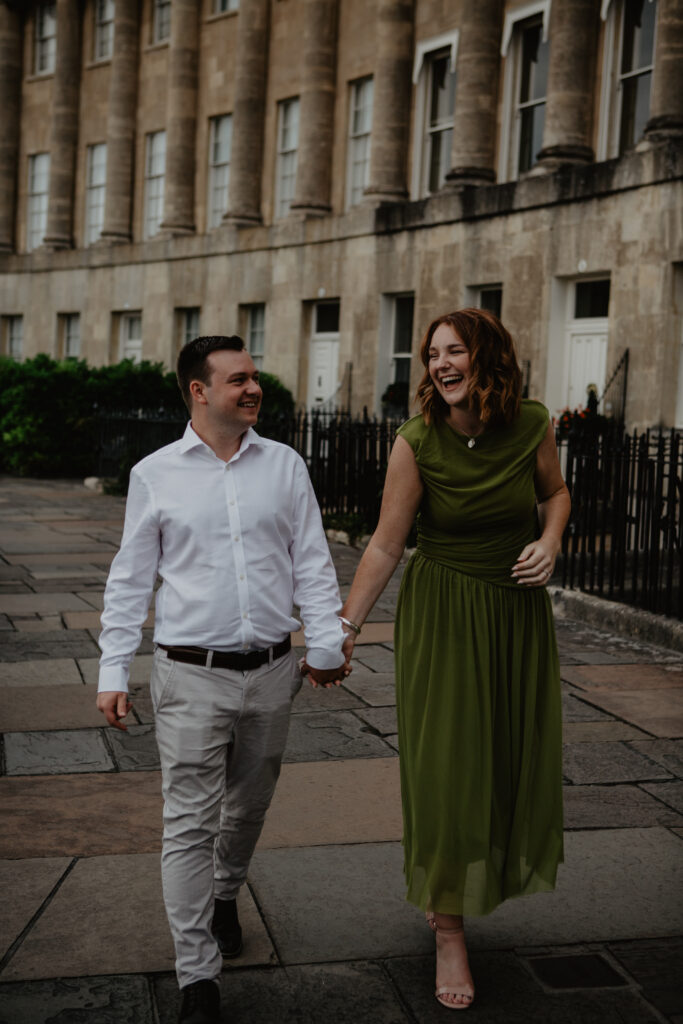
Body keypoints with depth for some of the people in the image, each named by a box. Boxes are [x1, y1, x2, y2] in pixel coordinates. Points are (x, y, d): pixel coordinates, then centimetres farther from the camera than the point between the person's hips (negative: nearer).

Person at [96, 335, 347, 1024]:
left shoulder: (284, 465, 5)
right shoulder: (154, 475, 0)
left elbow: (311, 562, 7)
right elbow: (130, 580, 3)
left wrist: (326, 643, 0)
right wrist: (113, 671, 0)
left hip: (271, 671, 3)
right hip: (192, 676, -2)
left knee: (248, 806, 18)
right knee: (190, 825, -2)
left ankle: (224, 896, 46)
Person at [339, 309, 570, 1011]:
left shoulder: (530, 425, -7)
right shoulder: (418, 442, -15)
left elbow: (555, 490, 12)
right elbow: (385, 545, -12)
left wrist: (550, 542, -8)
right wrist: (346, 626, -17)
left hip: (518, 611, 3)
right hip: (443, 616, -3)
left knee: (516, 760, 12)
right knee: (446, 764, -2)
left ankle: (486, 879, 41)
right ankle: (448, 931, 13)